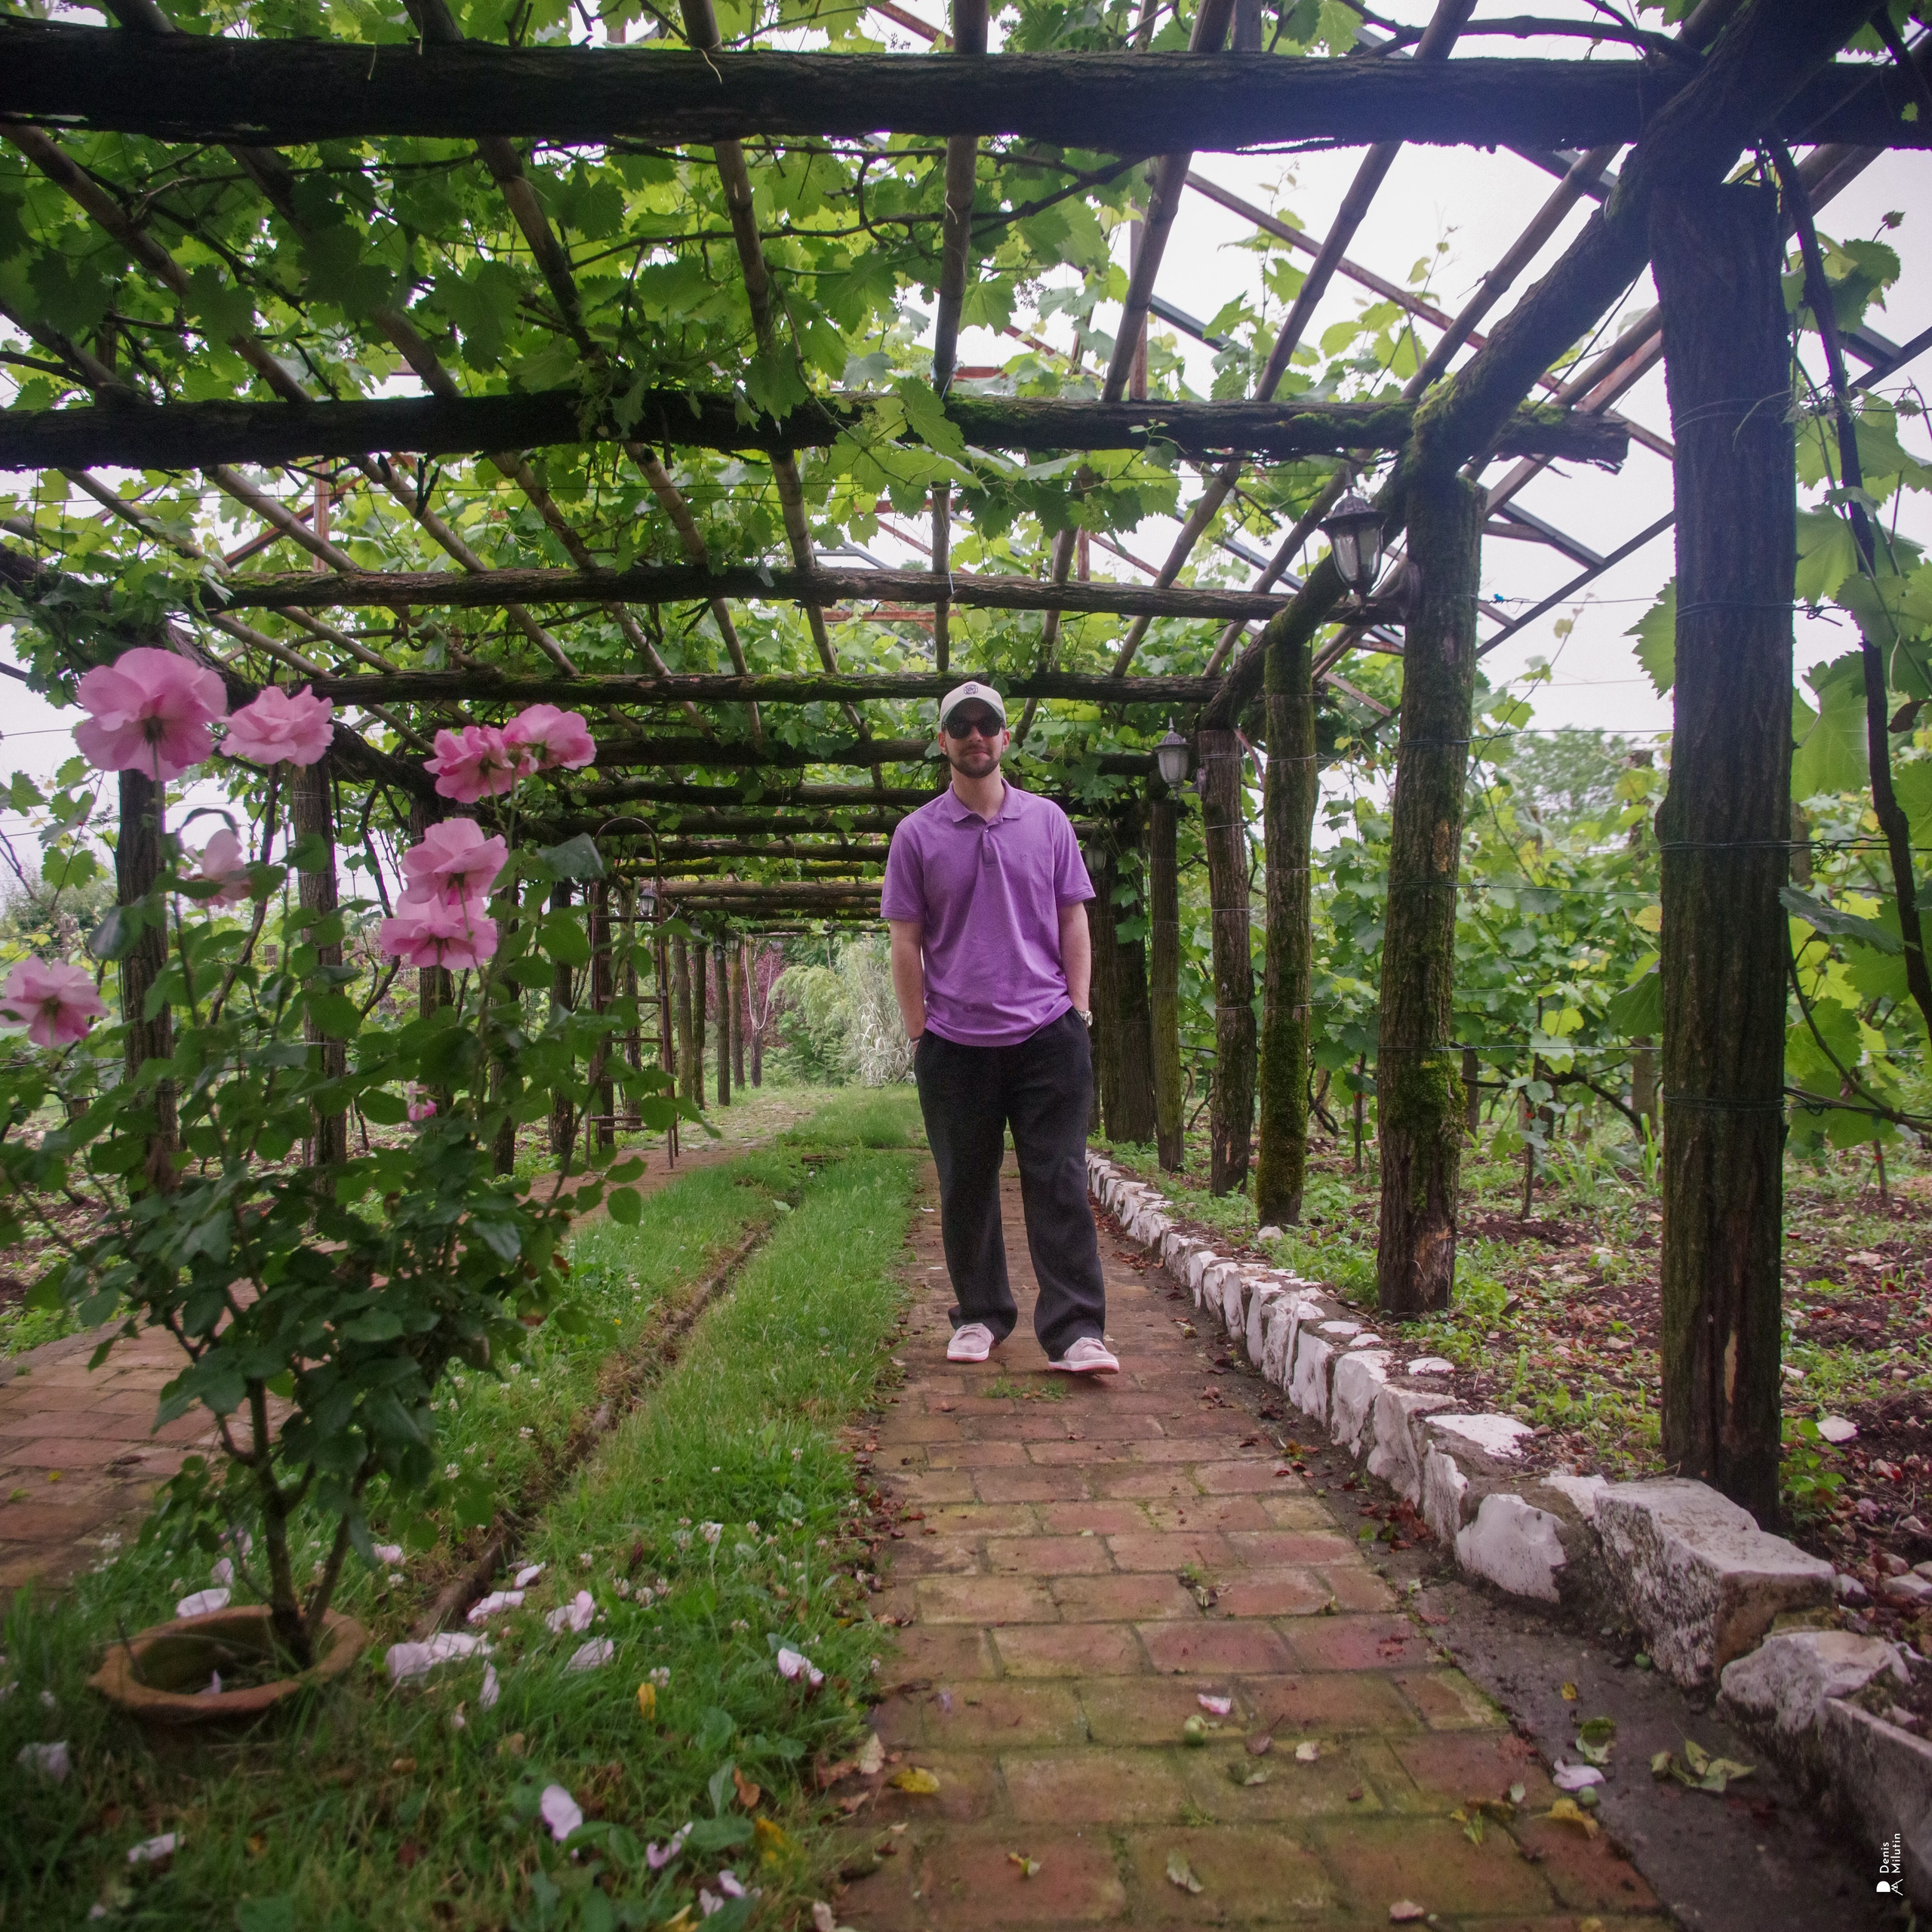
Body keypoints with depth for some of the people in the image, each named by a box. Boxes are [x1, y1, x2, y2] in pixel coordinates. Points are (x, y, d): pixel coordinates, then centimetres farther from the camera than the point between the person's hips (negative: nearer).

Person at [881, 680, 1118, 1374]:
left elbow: (1073, 924, 10)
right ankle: (979, 1317, 24)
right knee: (965, 1189, 10)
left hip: (1048, 1035, 0)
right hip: (956, 1044, 0)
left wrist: (1077, 1011, 2)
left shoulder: (1048, 821, 8)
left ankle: (1075, 1331, 3)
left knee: (1060, 1185, -1)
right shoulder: (917, 835, 4)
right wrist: (919, 1033, -1)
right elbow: (905, 945, 4)